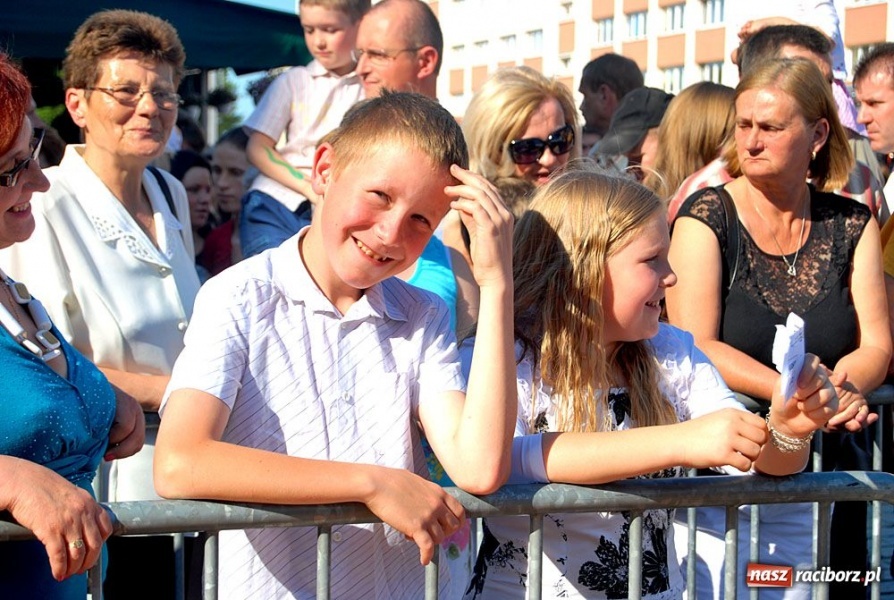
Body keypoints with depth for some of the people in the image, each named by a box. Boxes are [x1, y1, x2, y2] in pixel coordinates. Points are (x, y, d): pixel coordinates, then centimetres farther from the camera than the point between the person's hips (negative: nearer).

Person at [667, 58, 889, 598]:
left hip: (827, 474, 3)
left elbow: (876, 345, 1)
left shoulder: (851, 225, 5)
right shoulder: (709, 216, -5)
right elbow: (694, 348, -14)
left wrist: (840, 387, -21)